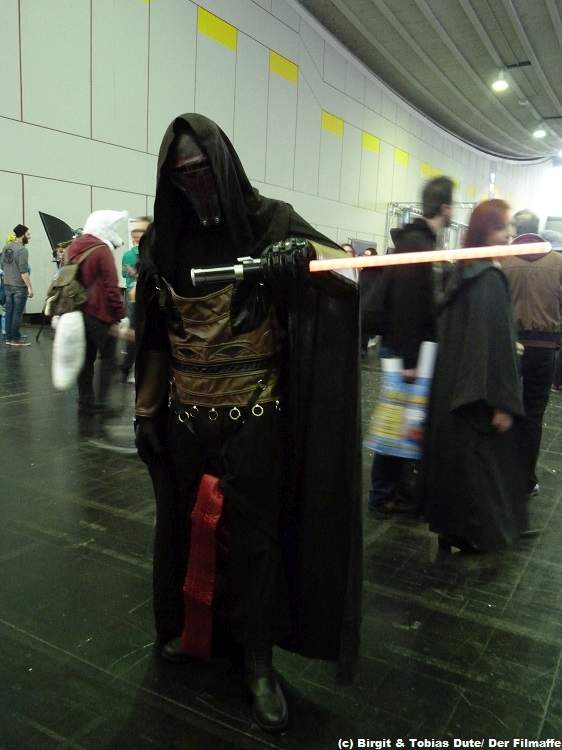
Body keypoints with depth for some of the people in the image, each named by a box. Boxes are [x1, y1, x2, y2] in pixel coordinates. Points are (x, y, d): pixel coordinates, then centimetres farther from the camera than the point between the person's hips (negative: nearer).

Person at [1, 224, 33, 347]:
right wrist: (30, 287, -18)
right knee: (17, 313, -1)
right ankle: (15, 339, 3)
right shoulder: (22, 250, -16)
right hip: (19, 286, -8)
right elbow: (23, 271, -20)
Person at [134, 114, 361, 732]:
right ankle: (185, 627, 41)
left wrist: (304, 253, -35)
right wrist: (145, 410, 6)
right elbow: (153, 334, 7)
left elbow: (350, 271, -13)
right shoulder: (164, 238, 4)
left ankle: (257, 658, 24)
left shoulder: (269, 221, -4)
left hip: (253, 417, -3)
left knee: (250, 532, 6)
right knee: (181, 523, 16)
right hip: (185, 416, 4)